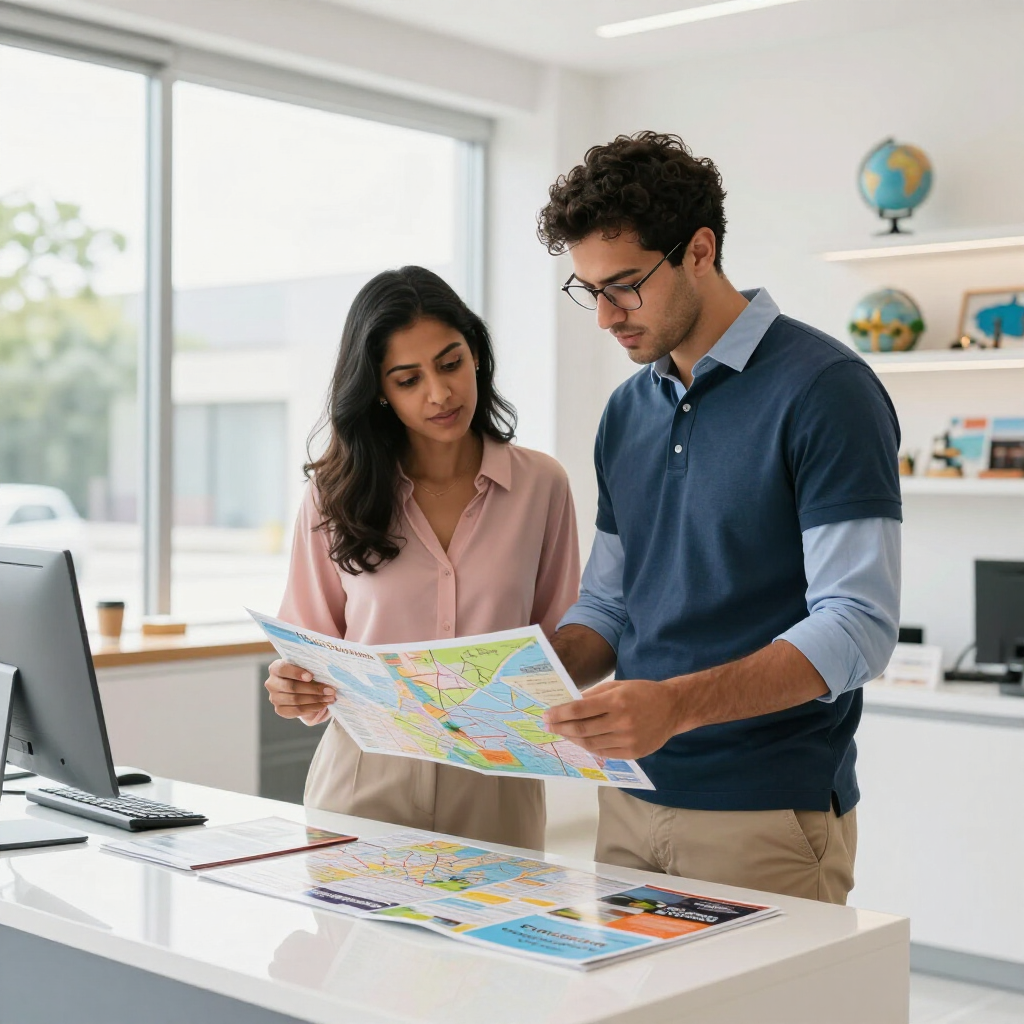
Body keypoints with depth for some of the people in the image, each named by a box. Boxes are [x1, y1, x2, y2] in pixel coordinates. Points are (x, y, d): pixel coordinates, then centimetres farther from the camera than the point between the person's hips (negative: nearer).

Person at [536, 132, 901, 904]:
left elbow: (858, 625, -19)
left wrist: (677, 704, -30)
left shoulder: (823, 389, -12)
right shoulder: (627, 412, 10)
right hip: (632, 802, 7)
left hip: (770, 815, -6)